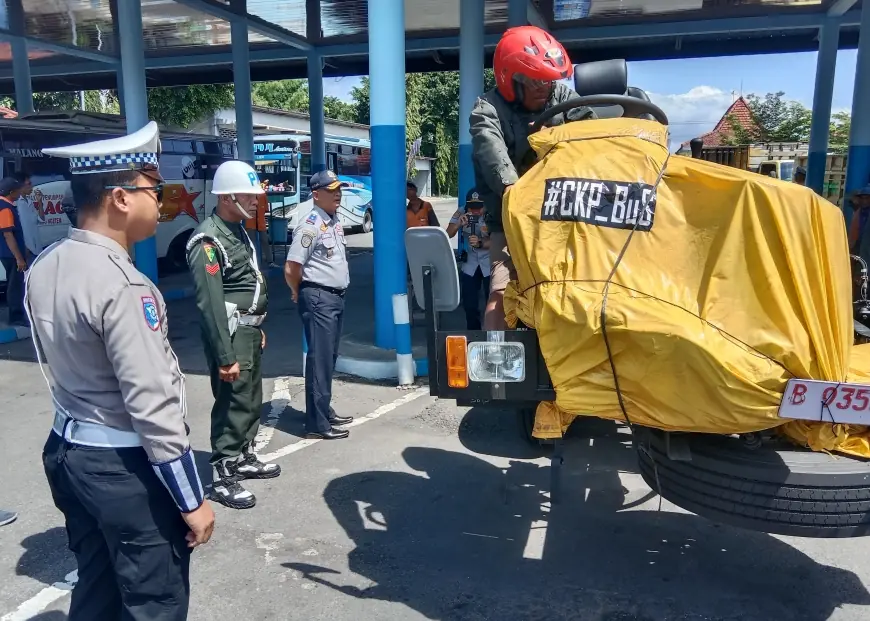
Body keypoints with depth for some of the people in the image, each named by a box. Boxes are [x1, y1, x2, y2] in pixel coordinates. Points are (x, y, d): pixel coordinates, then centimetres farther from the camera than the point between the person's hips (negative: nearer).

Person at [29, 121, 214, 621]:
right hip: (125, 466, -8)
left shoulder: (45, 266, 2)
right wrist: (192, 499, -17)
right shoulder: (122, 286, -24)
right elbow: (152, 406, -24)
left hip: (69, 450, 9)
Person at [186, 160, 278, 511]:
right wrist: (225, 356, -24)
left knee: (252, 399, 18)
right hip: (230, 333, -10)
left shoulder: (238, 230, 12)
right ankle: (222, 477, 8)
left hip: (248, 330, 10)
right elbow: (210, 303, -22)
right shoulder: (209, 240, -18)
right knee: (233, 403, -4)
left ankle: (243, 458, 33)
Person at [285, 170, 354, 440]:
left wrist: (338, 293, 18)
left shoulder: (335, 222, 13)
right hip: (318, 298, -9)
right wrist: (301, 295, -1)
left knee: (330, 357, 16)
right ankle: (317, 423, 0)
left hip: (336, 297, 9)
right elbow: (291, 269, -18)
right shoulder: (311, 226, -16)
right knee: (319, 359, -6)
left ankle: (325, 411, 28)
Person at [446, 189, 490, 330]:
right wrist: (458, 224, -31)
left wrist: (480, 243, -41)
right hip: (470, 263, 3)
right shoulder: (461, 213, -10)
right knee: (469, 303, 5)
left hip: (490, 264, -3)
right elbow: (448, 235, -12)